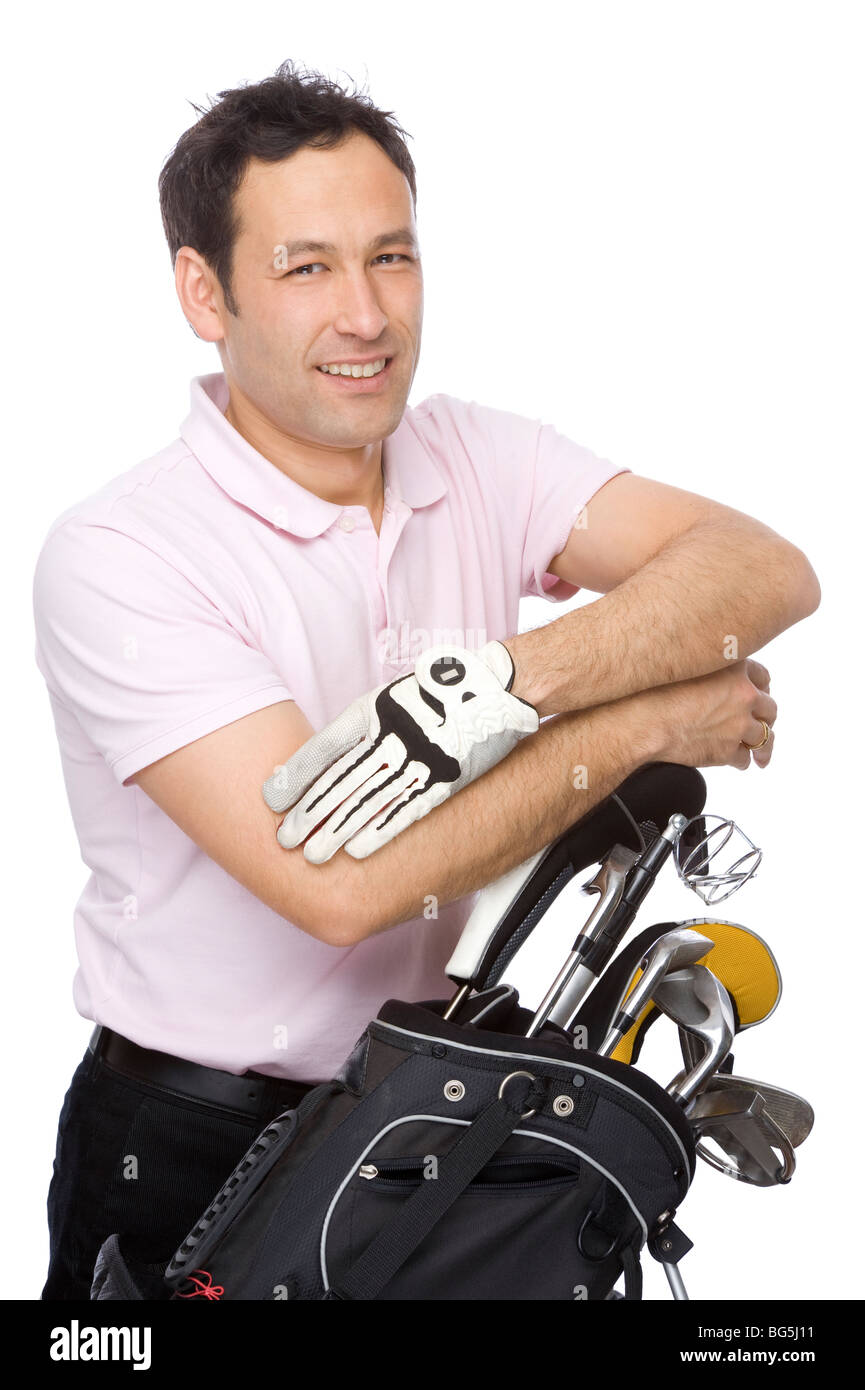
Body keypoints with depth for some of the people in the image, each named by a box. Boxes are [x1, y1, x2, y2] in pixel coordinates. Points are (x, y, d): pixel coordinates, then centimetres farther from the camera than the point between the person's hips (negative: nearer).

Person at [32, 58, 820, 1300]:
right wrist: (647, 721, -20)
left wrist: (500, 679, -32)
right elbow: (338, 881, -29)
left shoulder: (478, 461, -3)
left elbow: (769, 571, -16)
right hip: (192, 1154, -4)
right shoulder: (116, 556, -20)